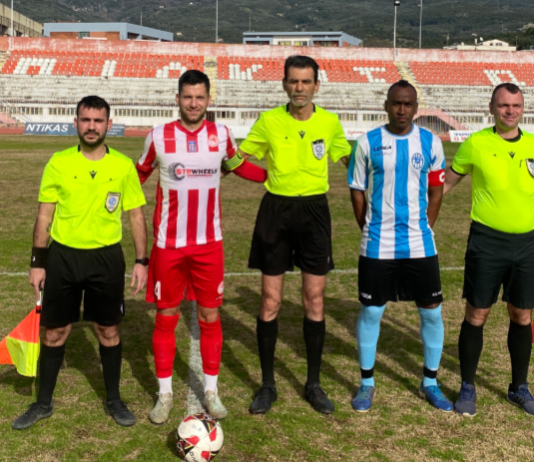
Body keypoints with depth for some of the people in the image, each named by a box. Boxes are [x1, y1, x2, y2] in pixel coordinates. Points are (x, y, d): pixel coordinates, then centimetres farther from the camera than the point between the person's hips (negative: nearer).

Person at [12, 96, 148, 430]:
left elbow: (136, 216, 4)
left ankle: (114, 400, 26)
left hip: (107, 258, 0)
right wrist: (38, 262, -1)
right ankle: (44, 403, 25)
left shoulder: (124, 166, -2)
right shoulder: (58, 163, -2)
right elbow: (45, 216, 2)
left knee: (108, 330, 9)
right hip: (63, 256, 0)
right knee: (55, 331, 8)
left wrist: (141, 261, -2)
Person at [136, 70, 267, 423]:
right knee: (166, 317, 6)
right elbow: (139, 175, 8)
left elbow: (238, 166, 19)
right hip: (168, 244, -1)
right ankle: (165, 394, 20)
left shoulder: (221, 135, 0)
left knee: (210, 317, 7)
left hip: (209, 244, 2)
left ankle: (211, 391, 22)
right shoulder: (159, 137, -5)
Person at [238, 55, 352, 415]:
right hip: (276, 210, -1)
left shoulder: (330, 122, 1)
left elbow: (351, 160, 16)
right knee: (270, 302, 2)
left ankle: (314, 384, 19)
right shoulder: (269, 121, -2)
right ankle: (268, 385, 16)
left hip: (314, 210, 1)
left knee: (314, 301, 4)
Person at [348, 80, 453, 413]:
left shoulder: (430, 142, 1)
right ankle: (367, 383, 21)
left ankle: (430, 383, 24)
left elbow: (436, 190, 8)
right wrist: (371, 231, 1)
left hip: (420, 245, 2)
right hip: (377, 246, -1)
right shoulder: (368, 143, -3)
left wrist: (425, 227, 1)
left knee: (432, 311, 6)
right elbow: (357, 192, 3)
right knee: (371, 312, 5)